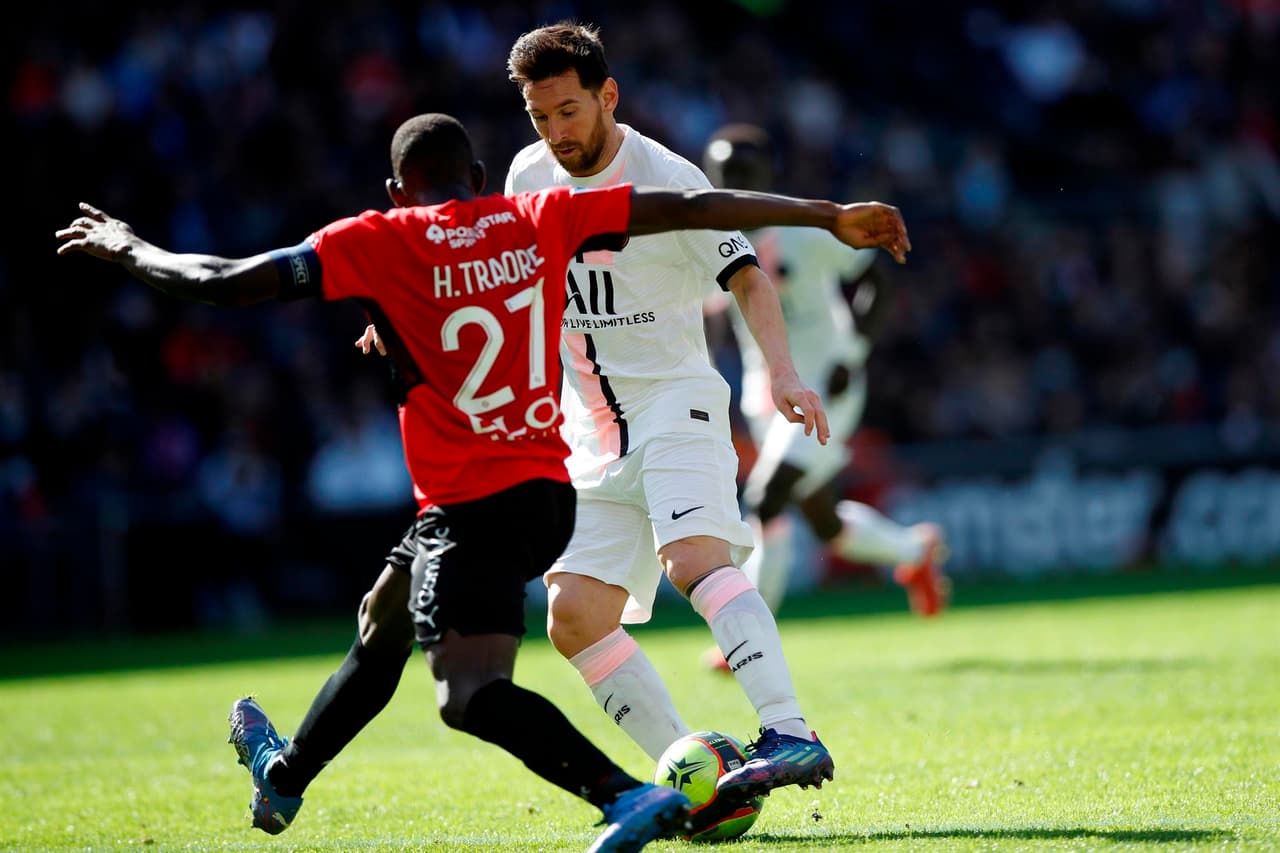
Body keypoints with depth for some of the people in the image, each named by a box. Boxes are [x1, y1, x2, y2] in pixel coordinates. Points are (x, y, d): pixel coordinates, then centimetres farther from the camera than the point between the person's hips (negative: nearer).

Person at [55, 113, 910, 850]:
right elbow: (688, 208, 2)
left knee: (471, 694, -19)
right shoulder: (540, 219, 5)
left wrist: (128, 248, 12)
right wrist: (831, 216, 4)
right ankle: (285, 776, 48)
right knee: (385, 618, 28)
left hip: (472, 506, -8)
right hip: (548, 489, 8)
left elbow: (224, 283, -7)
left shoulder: (381, 241, -6)